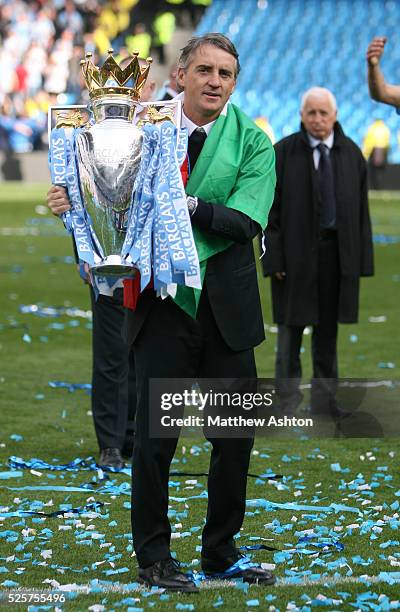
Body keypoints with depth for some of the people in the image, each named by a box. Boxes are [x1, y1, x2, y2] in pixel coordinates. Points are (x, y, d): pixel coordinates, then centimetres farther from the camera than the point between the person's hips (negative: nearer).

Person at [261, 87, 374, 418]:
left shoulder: (352, 154, 5)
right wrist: (273, 258, -10)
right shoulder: (283, 153, -3)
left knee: (328, 326, 9)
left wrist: (363, 260, 2)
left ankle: (325, 399, 17)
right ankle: (288, 400, 10)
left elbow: (361, 210, 6)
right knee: (292, 324, 1)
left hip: (337, 251, 3)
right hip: (296, 251, -3)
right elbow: (270, 209, -4)